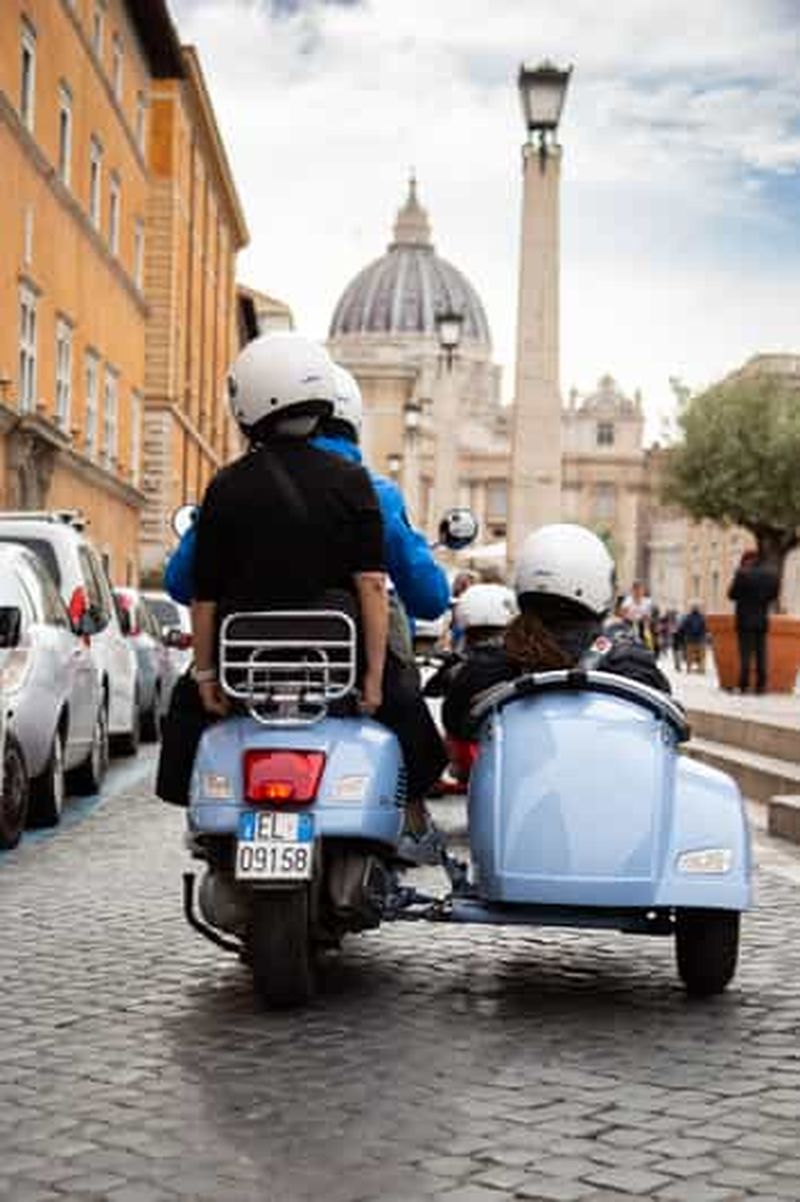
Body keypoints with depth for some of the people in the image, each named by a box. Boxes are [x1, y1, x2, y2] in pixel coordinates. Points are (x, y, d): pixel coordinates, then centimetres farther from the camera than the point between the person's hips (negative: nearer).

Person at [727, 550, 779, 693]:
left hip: (745, 620, -4)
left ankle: (744, 685, -5)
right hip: (762, 620, 4)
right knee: (761, 654, 9)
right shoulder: (771, 574, 3)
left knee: (746, 654, -2)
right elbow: (774, 595, 10)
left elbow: (732, 595, -7)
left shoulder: (743, 574, -13)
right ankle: (761, 685, 7)